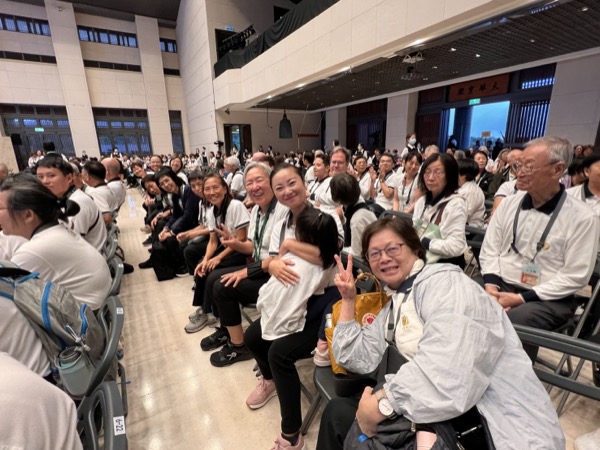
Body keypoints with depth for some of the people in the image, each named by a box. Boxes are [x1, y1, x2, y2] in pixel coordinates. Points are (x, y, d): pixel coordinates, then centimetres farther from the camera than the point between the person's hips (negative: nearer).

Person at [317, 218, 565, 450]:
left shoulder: (444, 282, -15)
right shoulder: (393, 306, 11)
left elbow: (447, 366, -31)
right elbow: (356, 359, 9)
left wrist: (381, 404, -24)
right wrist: (348, 300, 6)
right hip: (445, 416, 8)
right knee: (339, 411, 1)